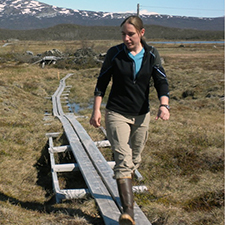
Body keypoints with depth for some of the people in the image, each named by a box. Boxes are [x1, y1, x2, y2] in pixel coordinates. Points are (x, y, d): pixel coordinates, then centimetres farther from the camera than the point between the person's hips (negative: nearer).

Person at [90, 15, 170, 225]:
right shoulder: (114, 53, -5)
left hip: (141, 115, 3)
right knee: (123, 159, -14)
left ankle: (125, 191, 42)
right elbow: (102, 82, 0)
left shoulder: (151, 54, 0)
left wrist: (164, 105, -23)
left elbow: (161, 81, -4)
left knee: (134, 159, 16)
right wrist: (96, 110, -4)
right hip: (117, 113, -3)